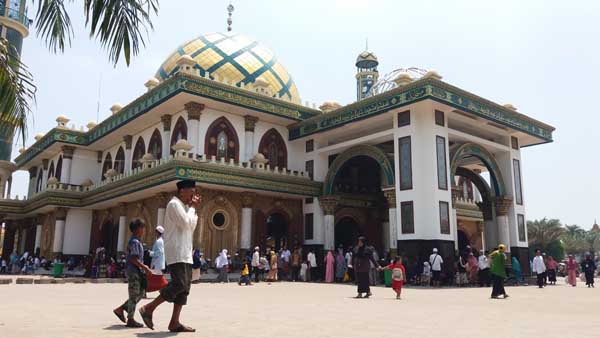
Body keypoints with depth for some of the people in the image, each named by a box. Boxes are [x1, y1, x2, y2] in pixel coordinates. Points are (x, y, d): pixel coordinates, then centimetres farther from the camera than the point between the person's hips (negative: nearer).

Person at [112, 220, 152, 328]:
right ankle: (130, 320, 5)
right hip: (134, 272, -10)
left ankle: (120, 309, 22)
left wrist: (143, 267, 18)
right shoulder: (134, 242, -15)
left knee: (139, 293, 15)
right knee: (134, 295, -3)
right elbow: (134, 259, -21)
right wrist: (145, 268, -19)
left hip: (137, 272, 10)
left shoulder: (136, 241, 16)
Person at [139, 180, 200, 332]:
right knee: (179, 284, -17)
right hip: (176, 252, -10)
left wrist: (194, 208, 13)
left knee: (185, 286, 3)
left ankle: (174, 322, 3)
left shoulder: (184, 206, 21)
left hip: (185, 253, 10)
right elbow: (186, 223, -16)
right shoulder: (174, 204, -7)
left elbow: (191, 227, 22)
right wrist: (192, 207, -3)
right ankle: (148, 308, -8)